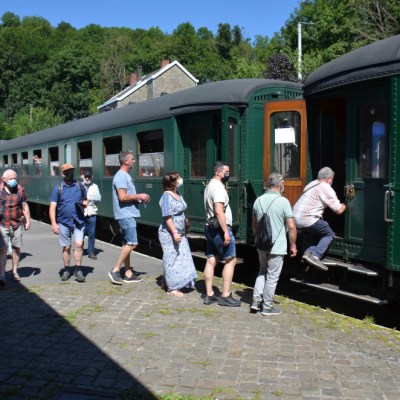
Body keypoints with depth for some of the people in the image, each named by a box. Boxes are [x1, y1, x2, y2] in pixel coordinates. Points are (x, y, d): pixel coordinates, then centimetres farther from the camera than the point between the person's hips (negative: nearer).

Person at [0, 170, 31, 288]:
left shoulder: (20, 189, 3)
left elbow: (25, 206, 7)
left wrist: (28, 221, 4)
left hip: (17, 224, 2)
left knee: (16, 248, 11)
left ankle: (15, 272, 27)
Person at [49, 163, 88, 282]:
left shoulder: (79, 186, 7)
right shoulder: (58, 188, 1)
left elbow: (85, 200, 19)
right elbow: (52, 207, -4)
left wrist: (84, 203, -6)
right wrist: (53, 223, -13)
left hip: (78, 221, 1)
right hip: (63, 222, -1)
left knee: (79, 244, -12)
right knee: (66, 247, 8)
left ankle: (78, 269, -2)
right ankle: (66, 270, 22)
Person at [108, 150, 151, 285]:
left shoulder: (125, 175, 17)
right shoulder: (121, 176, -15)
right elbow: (122, 197, -23)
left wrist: (139, 198, 9)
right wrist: (139, 196, -14)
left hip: (128, 214, 10)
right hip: (126, 214, -10)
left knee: (127, 244, 12)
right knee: (132, 243, -10)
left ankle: (128, 273, 18)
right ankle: (115, 270, -5)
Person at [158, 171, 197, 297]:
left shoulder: (178, 194, 11)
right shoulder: (167, 197, -17)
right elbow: (167, 217, -22)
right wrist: (174, 233, -25)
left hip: (180, 233, 9)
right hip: (169, 234, -9)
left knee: (182, 258, 12)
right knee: (172, 259, -1)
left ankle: (177, 284, 24)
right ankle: (172, 288, 10)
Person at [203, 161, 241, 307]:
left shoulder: (210, 186, 16)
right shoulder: (218, 187, -16)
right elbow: (219, 211, -26)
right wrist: (226, 232, -26)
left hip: (210, 228, 10)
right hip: (220, 229, -10)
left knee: (211, 260, 9)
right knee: (230, 260, -3)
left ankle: (209, 295, 14)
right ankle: (225, 296, 0)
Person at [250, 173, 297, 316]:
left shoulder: (258, 200, 4)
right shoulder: (283, 201, -14)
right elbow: (291, 227, -14)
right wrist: (293, 245, -3)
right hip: (277, 247, -5)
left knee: (262, 272, 22)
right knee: (272, 276, 5)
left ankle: (256, 300, 16)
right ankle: (267, 307, 14)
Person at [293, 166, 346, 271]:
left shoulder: (312, 184, 19)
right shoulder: (327, 189, -5)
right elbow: (339, 210, -4)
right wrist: (344, 205, 19)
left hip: (296, 218, 8)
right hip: (307, 220, -8)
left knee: (320, 233, 18)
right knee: (330, 234, 5)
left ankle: (310, 252, -1)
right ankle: (315, 255, -14)